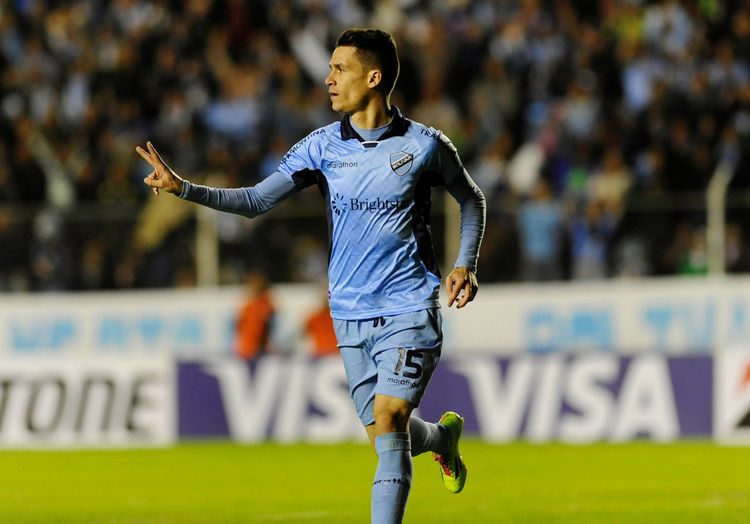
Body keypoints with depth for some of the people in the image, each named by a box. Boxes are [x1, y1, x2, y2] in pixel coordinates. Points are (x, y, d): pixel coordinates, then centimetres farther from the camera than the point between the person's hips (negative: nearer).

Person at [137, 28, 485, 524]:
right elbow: (257, 200, -2)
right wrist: (183, 187, -13)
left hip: (409, 310, -4)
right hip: (350, 312, 4)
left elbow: (472, 200, 12)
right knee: (384, 434, 10)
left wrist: (465, 265, -1)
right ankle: (443, 435, 44)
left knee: (388, 424, -18)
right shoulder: (323, 146, 2)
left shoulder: (425, 145, -4)